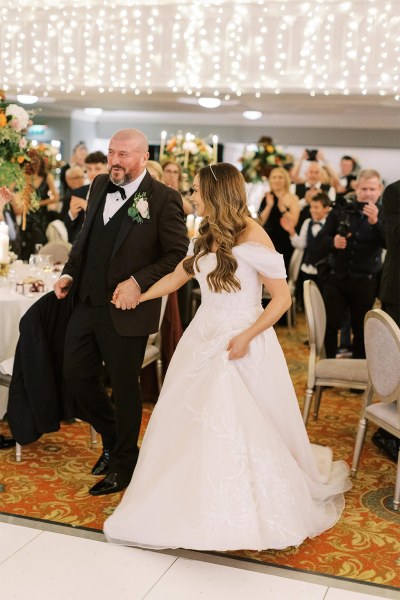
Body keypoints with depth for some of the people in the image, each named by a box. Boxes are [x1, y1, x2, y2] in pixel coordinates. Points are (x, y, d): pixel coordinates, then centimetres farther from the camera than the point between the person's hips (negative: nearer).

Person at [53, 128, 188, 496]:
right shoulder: (100, 185, 8)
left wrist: (139, 281, -23)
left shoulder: (163, 199, -13)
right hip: (87, 303, 7)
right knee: (76, 375, 14)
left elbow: (178, 254, -14)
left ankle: (123, 464, 30)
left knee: (124, 387, 8)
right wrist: (70, 272, 5)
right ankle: (113, 438, 39)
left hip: (126, 310, -7)